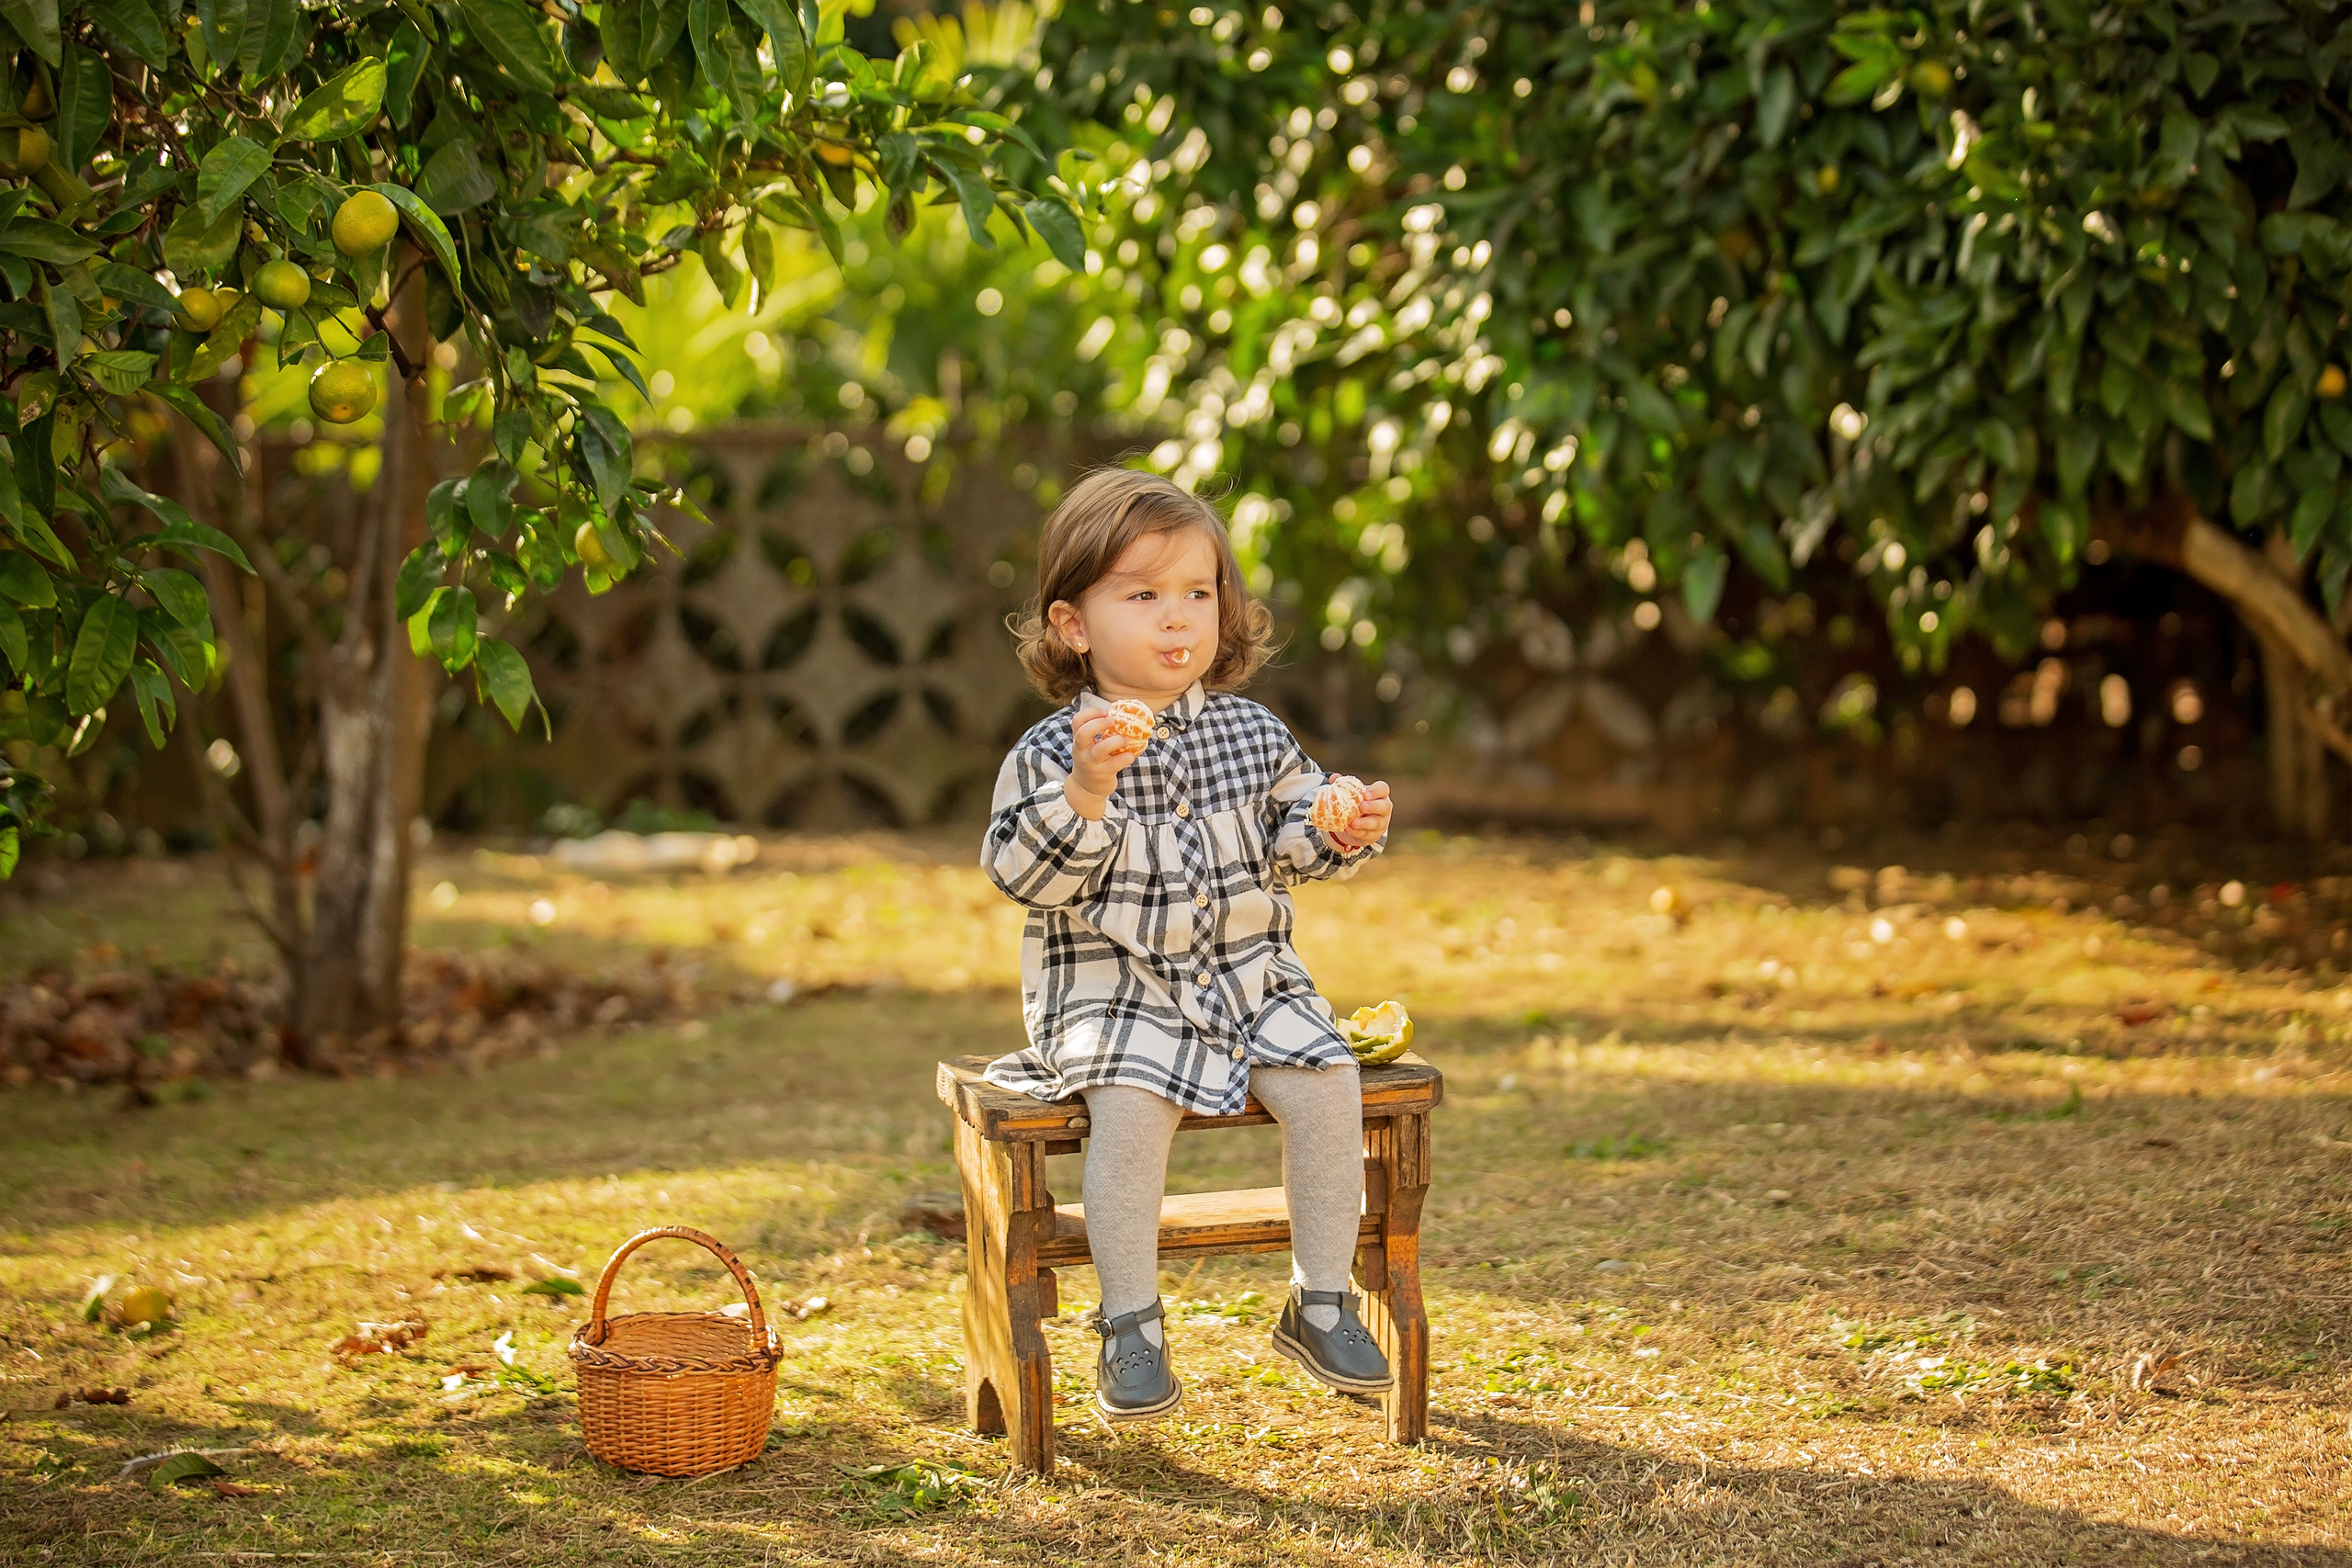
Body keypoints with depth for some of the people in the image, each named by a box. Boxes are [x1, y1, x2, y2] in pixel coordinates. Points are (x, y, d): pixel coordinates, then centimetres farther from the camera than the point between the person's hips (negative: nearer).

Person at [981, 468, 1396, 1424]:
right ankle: (1131, 1328, -15)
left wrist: (1343, 834, -10)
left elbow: (1290, 841, 12)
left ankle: (1320, 1302, -1)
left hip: (1251, 978, 4)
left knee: (1326, 1082, -18)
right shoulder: (1048, 755, -7)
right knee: (1131, 1103, -31)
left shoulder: (1252, 735, 6)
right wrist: (1086, 793, -29)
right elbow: (1023, 874, -16)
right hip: (1112, 991, -4)